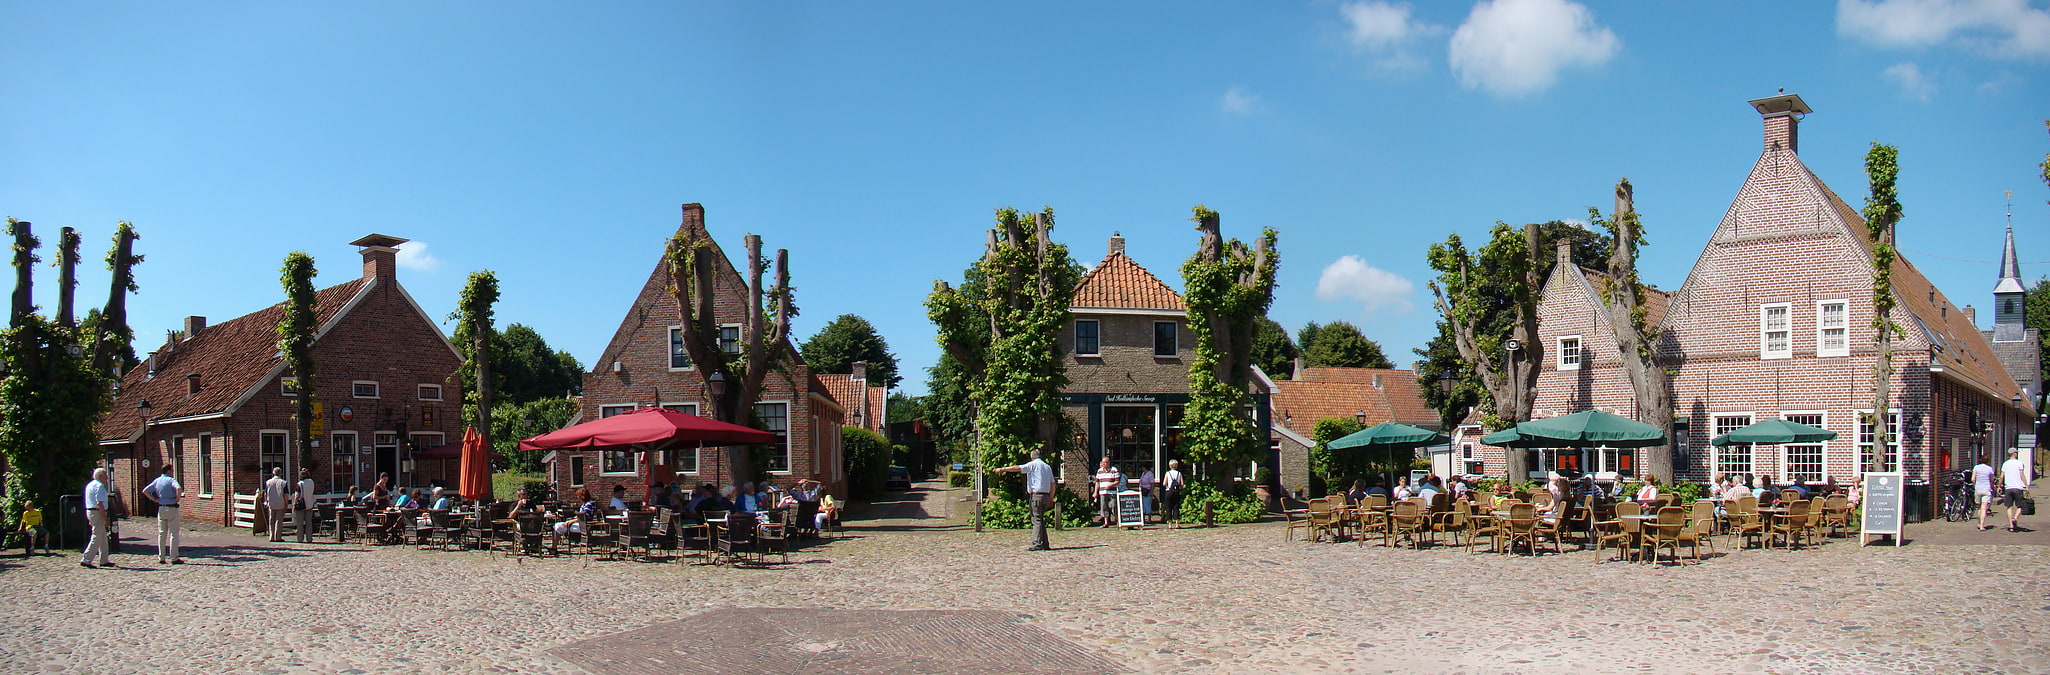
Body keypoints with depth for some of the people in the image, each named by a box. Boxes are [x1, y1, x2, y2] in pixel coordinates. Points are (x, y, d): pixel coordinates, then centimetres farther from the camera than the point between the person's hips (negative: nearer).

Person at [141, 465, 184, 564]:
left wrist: (155, 499, 9)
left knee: (161, 533, 13)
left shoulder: (157, 481, 8)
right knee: (173, 533, -2)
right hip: (172, 508, -6)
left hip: (161, 508, 6)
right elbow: (179, 488, -31)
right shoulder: (171, 480, -11)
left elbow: (145, 491, 11)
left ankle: (161, 557, 15)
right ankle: (174, 558, -3)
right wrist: (178, 498, -15)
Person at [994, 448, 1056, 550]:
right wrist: (1051, 498, 23)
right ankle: (1045, 544, 11)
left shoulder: (1033, 464, -3)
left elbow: (1017, 468, -10)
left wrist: (1002, 469, -6)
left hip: (1036, 495, -7)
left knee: (1037, 520, -9)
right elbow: (1053, 484, 17)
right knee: (1041, 520, 13)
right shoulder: (1048, 467, 17)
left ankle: (1037, 544, -14)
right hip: (1046, 495, 7)